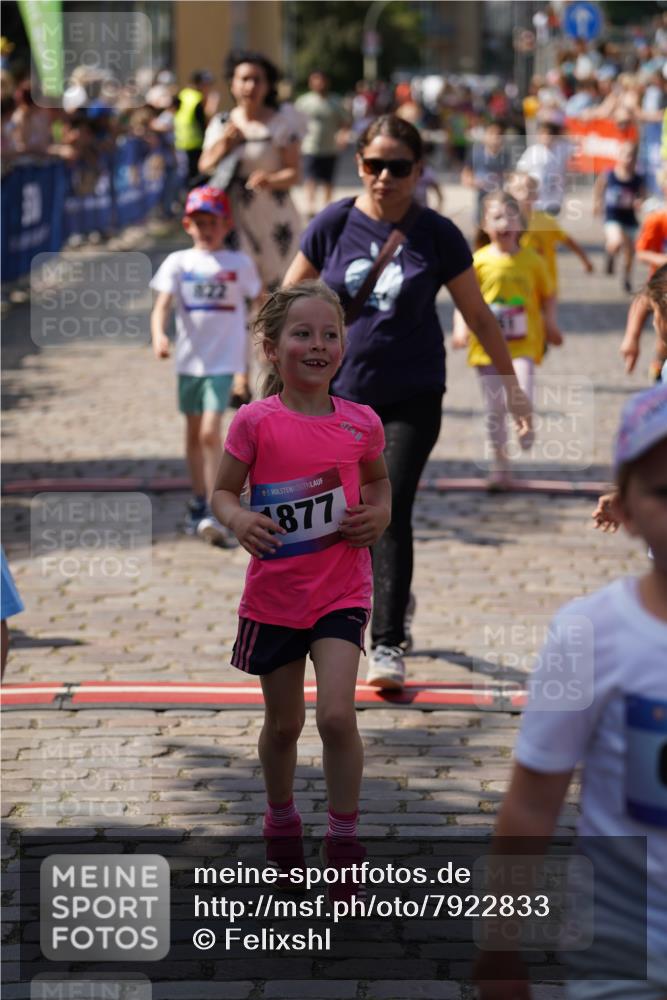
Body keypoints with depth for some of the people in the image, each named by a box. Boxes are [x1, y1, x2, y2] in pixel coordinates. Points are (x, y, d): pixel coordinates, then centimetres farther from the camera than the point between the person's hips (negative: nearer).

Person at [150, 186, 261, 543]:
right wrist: (159, 336, -28)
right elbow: (162, 306, -10)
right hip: (189, 359, 3)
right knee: (193, 433, 14)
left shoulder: (239, 263, -2)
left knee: (210, 432, -14)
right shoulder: (178, 262, 0)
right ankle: (198, 502, 28)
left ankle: (216, 510, -11)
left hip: (223, 361, -3)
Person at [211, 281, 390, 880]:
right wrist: (239, 520, -21)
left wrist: (380, 514, -4)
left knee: (337, 716, -15)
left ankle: (344, 841, 2)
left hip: (342, 590, 0)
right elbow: (223, 492, 0)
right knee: (283, 725, 14)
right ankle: (281, 820, 41)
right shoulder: (256, 422, -9)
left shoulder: (361, 424, -3)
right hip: (275, 592, 0)